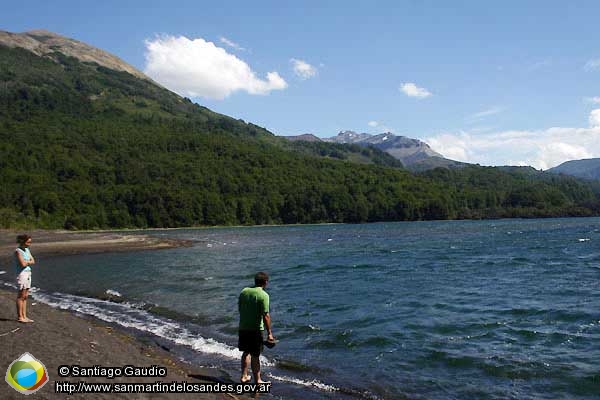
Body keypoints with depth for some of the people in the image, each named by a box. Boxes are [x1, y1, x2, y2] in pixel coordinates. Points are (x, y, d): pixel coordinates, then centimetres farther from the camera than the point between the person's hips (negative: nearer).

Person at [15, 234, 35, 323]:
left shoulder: (27, 250, 12)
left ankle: (24, 316, 13)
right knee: (21, 296, -2)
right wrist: (29, 262, -2)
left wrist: (26, 262, -7)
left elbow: (33, 261, 8)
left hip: (28, 273, 8)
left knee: (25, 296, 9)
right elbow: (23, 264, -19)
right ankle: (19, 317, 5)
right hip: (21, 273, -8)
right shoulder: (18, 251, -12)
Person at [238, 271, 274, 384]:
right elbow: (265, 316, -19)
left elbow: (239, 308, 11)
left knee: (246, 352, 22)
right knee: (255, 356, 4)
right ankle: (257, 381, 14)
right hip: (256, 329, -6)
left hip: (243, 327, 6)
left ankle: (244, 376, 29)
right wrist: (269, 333, -13)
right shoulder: (264, 295, -15)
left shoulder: (244, 291, 3)